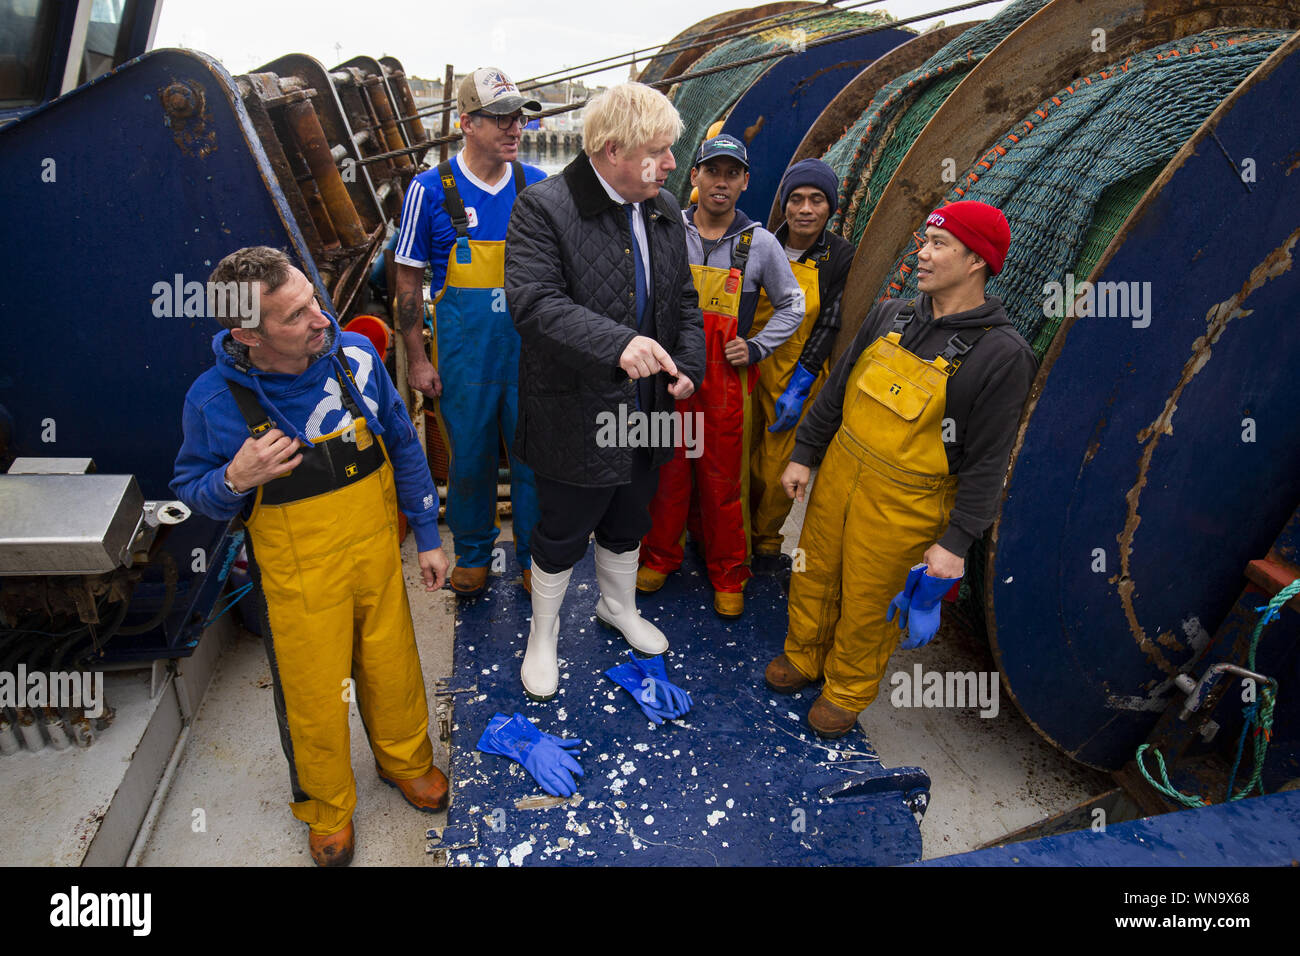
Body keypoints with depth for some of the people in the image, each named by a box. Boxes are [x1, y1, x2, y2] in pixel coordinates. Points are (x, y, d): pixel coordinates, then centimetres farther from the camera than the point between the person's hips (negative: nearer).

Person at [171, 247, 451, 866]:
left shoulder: (355, 355, -12)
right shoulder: (214, 400, -18)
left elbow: (404, 446, 0)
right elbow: (191, 490, -1)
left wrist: (427, 537, 5)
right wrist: (234, 481, -26)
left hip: (377, 556, 2)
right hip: (300, 580, -2)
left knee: (394, 672, 19)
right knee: (314, 698, 15)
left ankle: (406, 761, 51)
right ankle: (326, 805, 45)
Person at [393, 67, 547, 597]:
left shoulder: (539, 186, 2)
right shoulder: (431, 189, -5)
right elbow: (409, 279, 1)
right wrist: (417, 358, -2)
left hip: (531, 352, 2)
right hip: (464, 355, -1)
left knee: (535, 458, 8)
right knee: (470, 460, 11)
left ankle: (535, 559, 28)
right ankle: (472, 554, 34)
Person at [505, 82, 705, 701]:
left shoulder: (664, 211, 6)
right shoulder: (543, 208, -17)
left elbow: (683, 300, 13)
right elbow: (534, 302, -28)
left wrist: (688, 363, -4)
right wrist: (617, 344, -41)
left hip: (645, 411, 6)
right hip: (577, 415, -6)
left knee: (627, 525, 25)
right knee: (561, 537, 12)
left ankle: (619, 608, 51)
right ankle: (543, 636, 36)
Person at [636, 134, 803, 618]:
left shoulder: (760, 243, 0)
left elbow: (792, 305, 11)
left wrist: (756, 346, -2)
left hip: (727, 378, -1)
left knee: (724, 479, 6)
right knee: (668, 470, 10)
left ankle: (728, 575, 23)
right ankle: (660, 556, 31)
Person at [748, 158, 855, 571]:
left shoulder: (842, 258, -5)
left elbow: (830, 325, -8)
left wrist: (798, 387, -13)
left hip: (798, 376, -2)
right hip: (749, 367, 2)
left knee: (776, 471, 2)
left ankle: (765, 542, 26)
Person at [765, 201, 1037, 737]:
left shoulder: (1000, 355, -14)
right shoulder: (890, 316, 3)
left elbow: (987, 461, -12)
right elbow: (837, 389, 11)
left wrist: (957, 540, -13)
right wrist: (804, 453, 11)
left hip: (903, 506, -5)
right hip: (839, 474, 5)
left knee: (869, 603, 9)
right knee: (815, 574, 18)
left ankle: (848, 690, 36)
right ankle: (803, 657, 44)